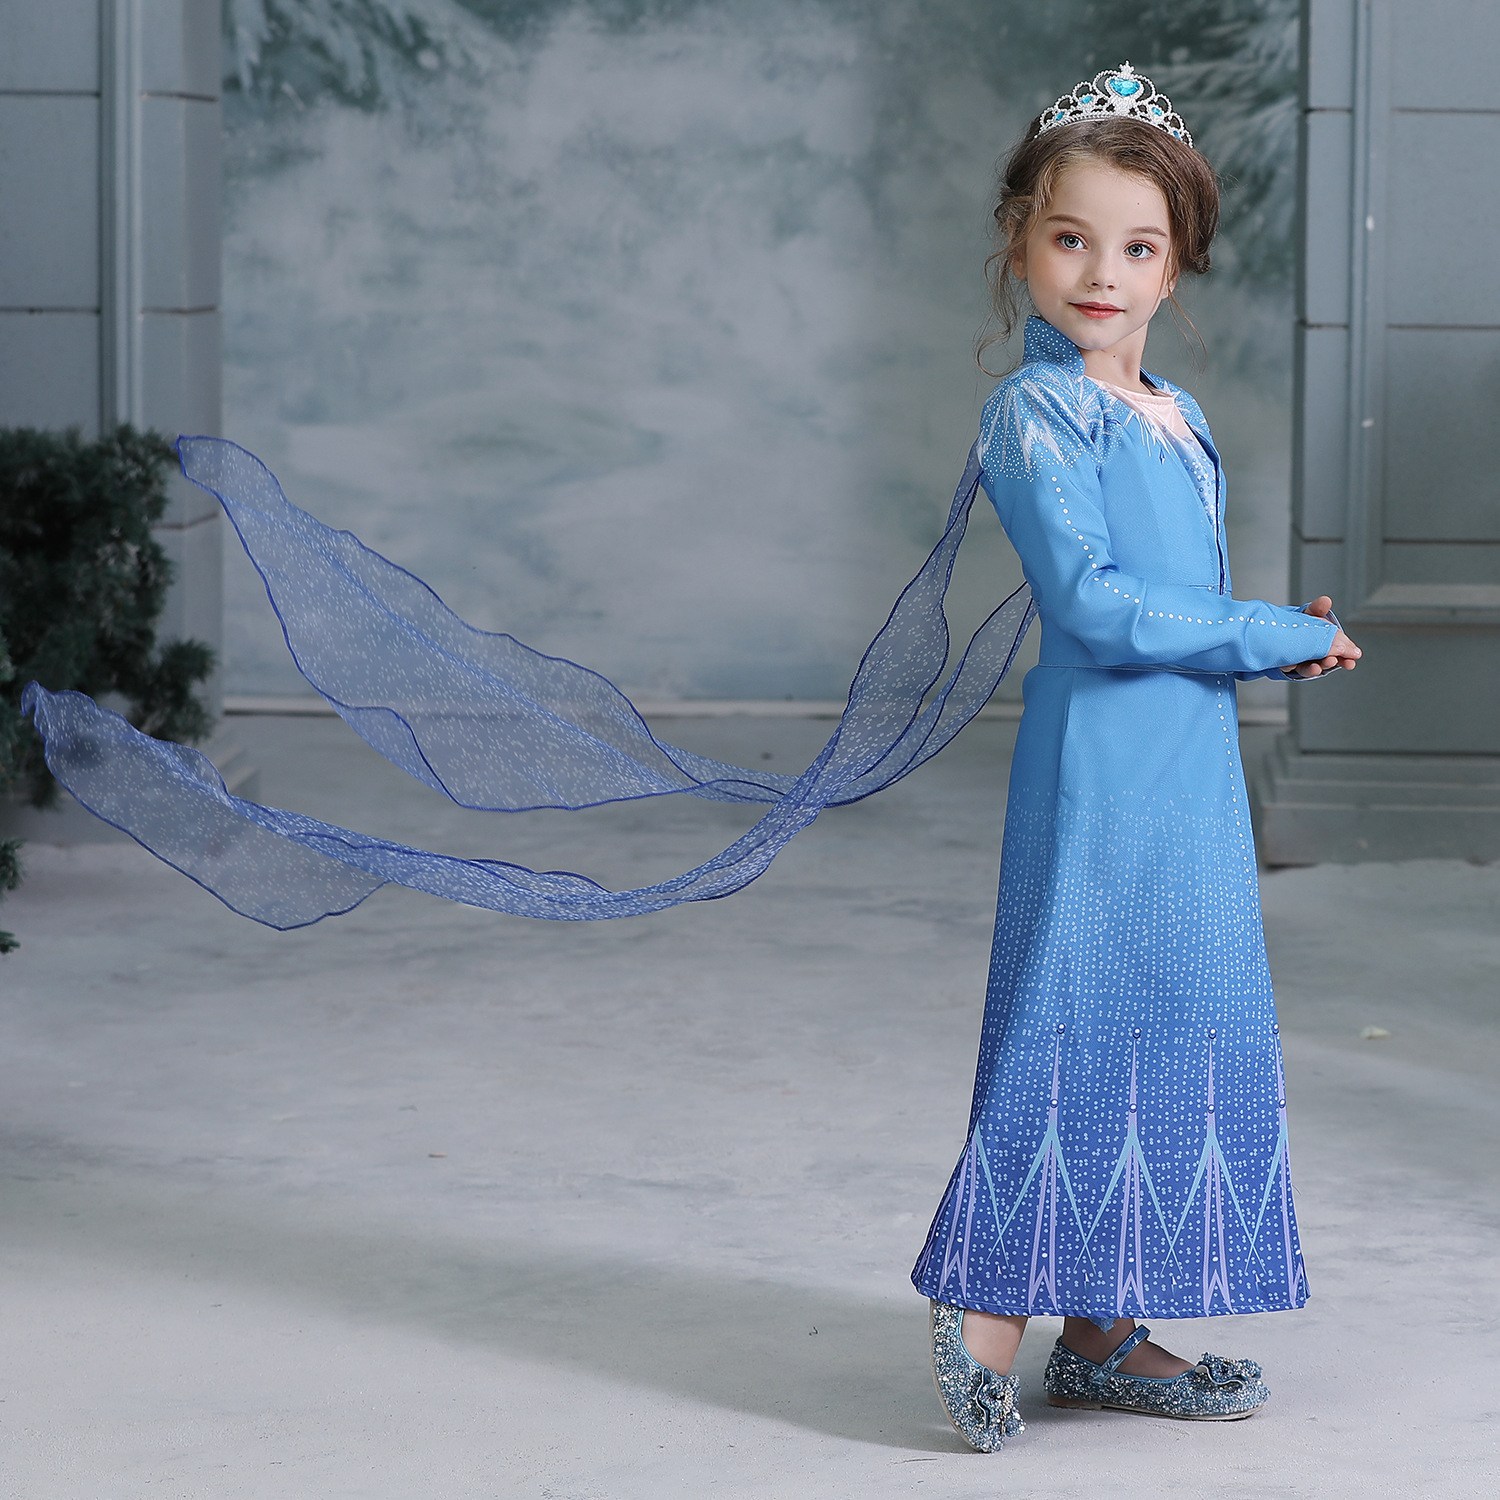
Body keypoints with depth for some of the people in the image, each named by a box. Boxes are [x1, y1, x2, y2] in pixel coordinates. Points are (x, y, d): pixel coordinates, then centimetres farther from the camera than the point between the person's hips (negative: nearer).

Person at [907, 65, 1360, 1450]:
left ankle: (1104, 1330, 16)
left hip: (1192, 763, 9)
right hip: (1100, 762, -9)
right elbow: (1093, 603, -20)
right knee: (1078, 1018, -7)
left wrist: (1281, 642, 1)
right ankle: (992, 1312, 2)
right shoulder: (1036, 413, -11)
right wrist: (1272, 637, -14)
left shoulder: (1173, 414, 15)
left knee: (1180, 1019, 10)